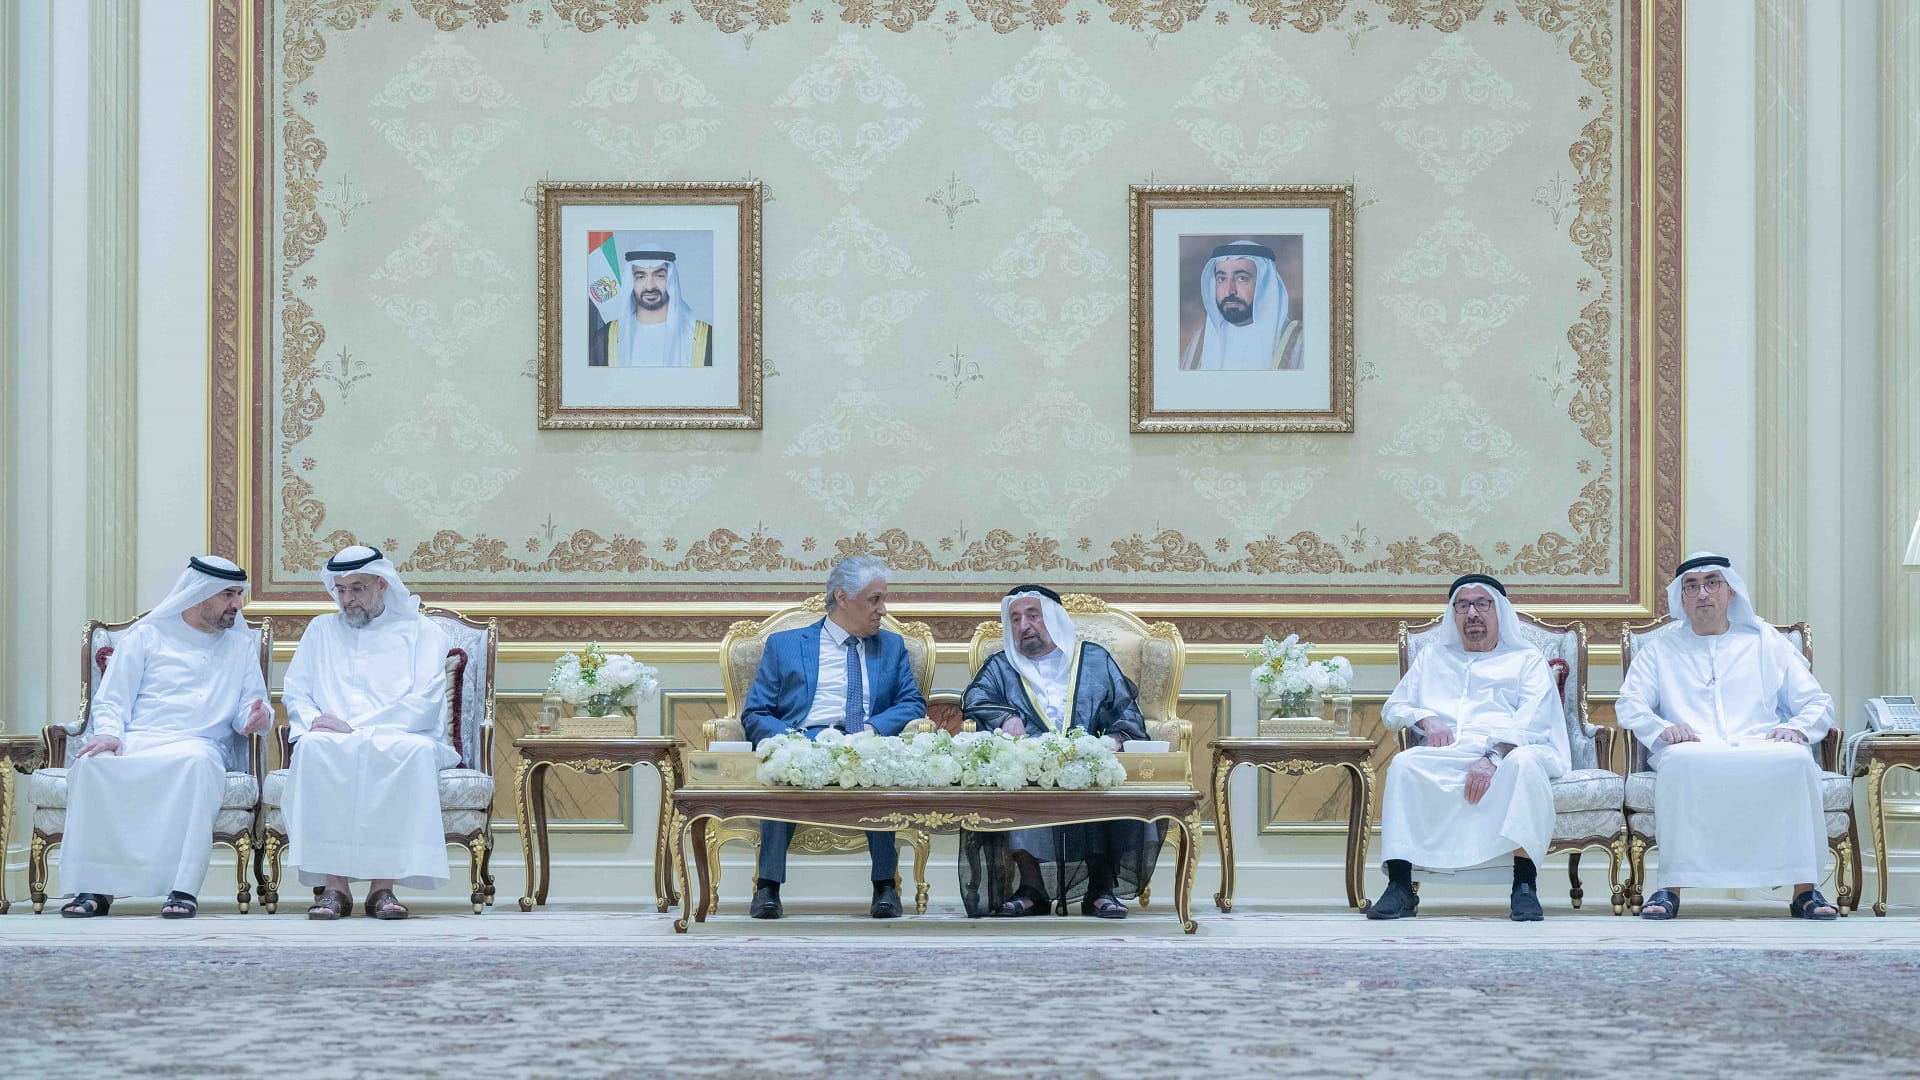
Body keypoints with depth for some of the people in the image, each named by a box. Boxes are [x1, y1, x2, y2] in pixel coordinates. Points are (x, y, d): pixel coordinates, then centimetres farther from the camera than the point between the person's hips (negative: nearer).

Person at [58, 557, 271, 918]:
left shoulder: (241, 644, 22)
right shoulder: (147, 635, 16)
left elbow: (249, 707, 17)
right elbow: (111, 699, 11)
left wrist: (254, 717, -8)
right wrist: (107, 732, -11)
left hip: (199, 744, 0)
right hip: (135, 740, 0)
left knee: (197, 763, -39)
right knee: (92, 763, -35)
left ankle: (183, 887, -42)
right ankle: (95, 887, -32)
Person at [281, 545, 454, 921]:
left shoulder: (420, 631, 12)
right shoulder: (321, 630, 24)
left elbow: (426, 702, -3)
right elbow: (295, 694, 17)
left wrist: (354, 727, -12)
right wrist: (314, 721, -9)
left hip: (400, 739, -2)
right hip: (334, 741, 2)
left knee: (415, 750, -39)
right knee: (313, 747, -36)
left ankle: (384, 885, -36)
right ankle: (334, 883, -37)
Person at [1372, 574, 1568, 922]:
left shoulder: (1527, 659, 19)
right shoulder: (1432, 658, 31)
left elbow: (1533, 717, 1)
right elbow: (1393, 708, 26)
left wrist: (1493, 756, -18)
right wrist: (1425, 719, 0)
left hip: (1506, 751, -2)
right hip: (1445, 755, 2)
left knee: (1524, 761, -39)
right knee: (1404, 764, -32)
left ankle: (1525, 885, -38)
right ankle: (1399, 886, -35)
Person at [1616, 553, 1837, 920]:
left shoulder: (1767, 644, 24)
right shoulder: (1659, 649, 24)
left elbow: (1818, 704, 18)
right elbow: (1630, 705, 10)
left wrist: (1796, 727, -6)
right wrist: (1661, 728, -13)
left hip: (1762, 753, 1)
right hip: (1694, 753, -1)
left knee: (1797, 758, -34)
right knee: (1680, 759, -38)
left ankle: (1804, 890, -31)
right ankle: (1670, 889, -36)